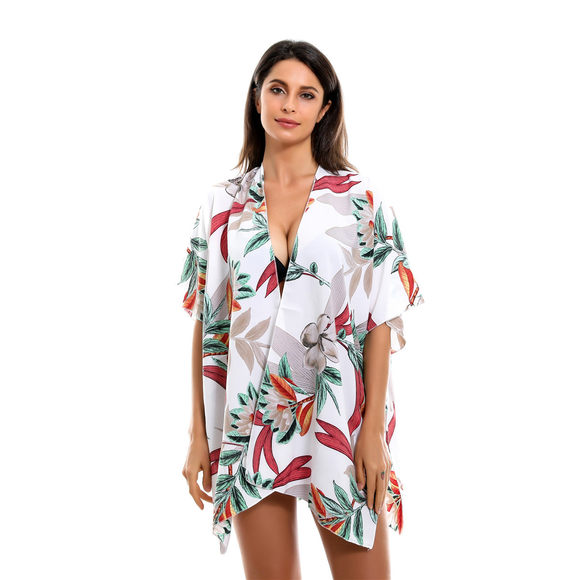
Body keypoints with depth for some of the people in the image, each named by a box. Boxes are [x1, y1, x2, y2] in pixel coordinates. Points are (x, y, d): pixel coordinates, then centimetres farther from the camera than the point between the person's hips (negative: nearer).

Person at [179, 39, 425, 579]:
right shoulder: (222, 204, 6)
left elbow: (380, 318, -2)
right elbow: (206, 322, 6)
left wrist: (373, 429, -9)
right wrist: (199, 433, 2)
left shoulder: (360, 199, 1)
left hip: (339, 417, -1)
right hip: (250, 424, 2)